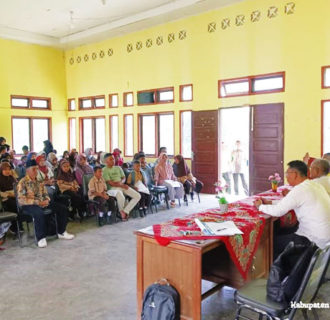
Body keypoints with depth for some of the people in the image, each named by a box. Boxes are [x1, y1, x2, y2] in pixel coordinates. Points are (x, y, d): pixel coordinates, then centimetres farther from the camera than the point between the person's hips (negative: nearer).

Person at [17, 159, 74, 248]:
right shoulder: (23, 182, -8)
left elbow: (45, 194, 19)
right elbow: (21, 200, -16)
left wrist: (47, 200, -5)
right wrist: (37, 202, -21)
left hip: (42, 203, 7)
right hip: (29, 205, -7)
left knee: (62, 208, -4)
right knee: (39, 214, -40)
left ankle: (61, 232, 9)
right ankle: (41, 238, -23)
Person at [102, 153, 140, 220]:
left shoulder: (118, 168, 17)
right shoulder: (104, 170, -4)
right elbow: (110, 183, -11)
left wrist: (121, 182, -8)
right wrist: (122, 185, -11)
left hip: (123, 186, 7)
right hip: (113, 188, -7)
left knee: (138, 196, -8)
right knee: (121, 197, -38)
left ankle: (125, 211, -4)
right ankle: (121, 211, -5)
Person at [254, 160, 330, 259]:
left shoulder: (300, 190, -22)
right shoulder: (315, 185, 5)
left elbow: (277, 211, -18)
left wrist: (260, 206, -2)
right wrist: (270, 202, 12)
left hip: (314, 241, -9)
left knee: (274, 242, 2)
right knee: (282, 232, 21)